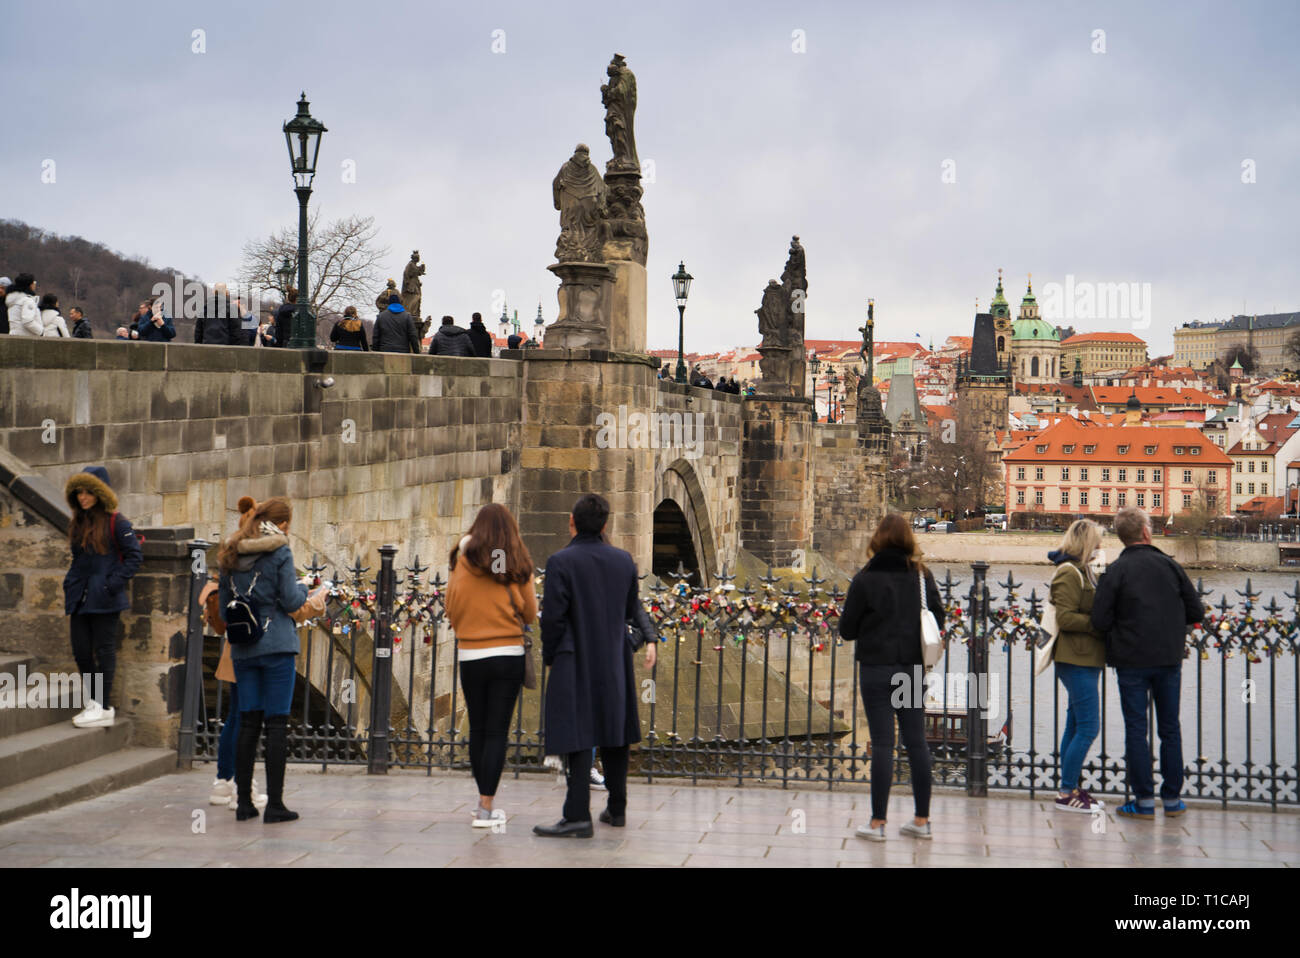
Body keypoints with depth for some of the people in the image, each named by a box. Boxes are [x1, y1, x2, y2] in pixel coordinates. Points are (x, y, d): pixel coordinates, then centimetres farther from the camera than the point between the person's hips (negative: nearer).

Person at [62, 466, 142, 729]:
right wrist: (70, 592, 14)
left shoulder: (115, 522, -8)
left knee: (104, 650, -2)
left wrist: (113, 584, -14)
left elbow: (135, 556, -8)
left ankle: (103, 709, 3)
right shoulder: (78, 523, 14)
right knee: (81, 651, 6)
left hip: (104, 599, -7)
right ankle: (92, 704, 18)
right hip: (81, 598, 7)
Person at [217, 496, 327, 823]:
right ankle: (274, 804, -2)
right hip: (276, 645, -5)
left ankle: (243, 801, 11)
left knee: (248, 723, 9)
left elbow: (224, 604, 13)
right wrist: (305, 591, 11)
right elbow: (291, 602, -9)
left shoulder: (230, 554, 10)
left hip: (242, 649, 5)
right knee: (277, 724, -2)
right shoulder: (279, 551, -7)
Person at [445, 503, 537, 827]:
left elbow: (451, 610, 2)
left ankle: (484, 800, 21)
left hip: (471, 655, 1)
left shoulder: (463, 562, -3)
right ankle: (486, 808, -2)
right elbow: (530, 613, 4)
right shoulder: (518, 565, -2)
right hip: (508, 654, -1)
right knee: (497, 731, 1)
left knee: (477, 729, 13)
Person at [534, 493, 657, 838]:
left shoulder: (561, 562, -13)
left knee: (577, 738, -3)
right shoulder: (624, 561, 3)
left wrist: (549, 656, -1)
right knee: (613, 735, 15)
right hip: (615, 663, 5)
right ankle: (617, 809, 24)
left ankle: (578, 816, -6)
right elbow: (631, 611, 10)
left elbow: (552, 616, -14)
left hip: (576, 662, -5)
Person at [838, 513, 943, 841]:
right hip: (914, 668, 4)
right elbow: (938, 621, 7)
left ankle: (877, 823, 3)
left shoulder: (866, 578, -9)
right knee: (916, 740, 10)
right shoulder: (923, 576, 2)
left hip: (877, 669, -4)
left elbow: (847, 629, -5)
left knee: (882, 743, -1)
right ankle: (922, 820, 16)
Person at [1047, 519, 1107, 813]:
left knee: (1075, 727, 13)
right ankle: (1067, 793, -4)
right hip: (1076, 660, -10)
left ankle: (1070, 789, 18)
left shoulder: (1085, 572, 18)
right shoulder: (1069, 573, -13)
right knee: (1088, 728, -9)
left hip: (1086, 660, 10)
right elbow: (1065, 618, -20)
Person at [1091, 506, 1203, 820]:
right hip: (1170, 659, 3)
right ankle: (1172, 799, 17)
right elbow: (1196, 611, 2)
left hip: (1131, 661, -3)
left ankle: (1144, 801, 4)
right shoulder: (1170, 565, -1)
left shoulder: (1116, 571, -9)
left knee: (1136, 730, 4)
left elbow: (1100, 621, -12)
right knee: (1170, 729, 12)